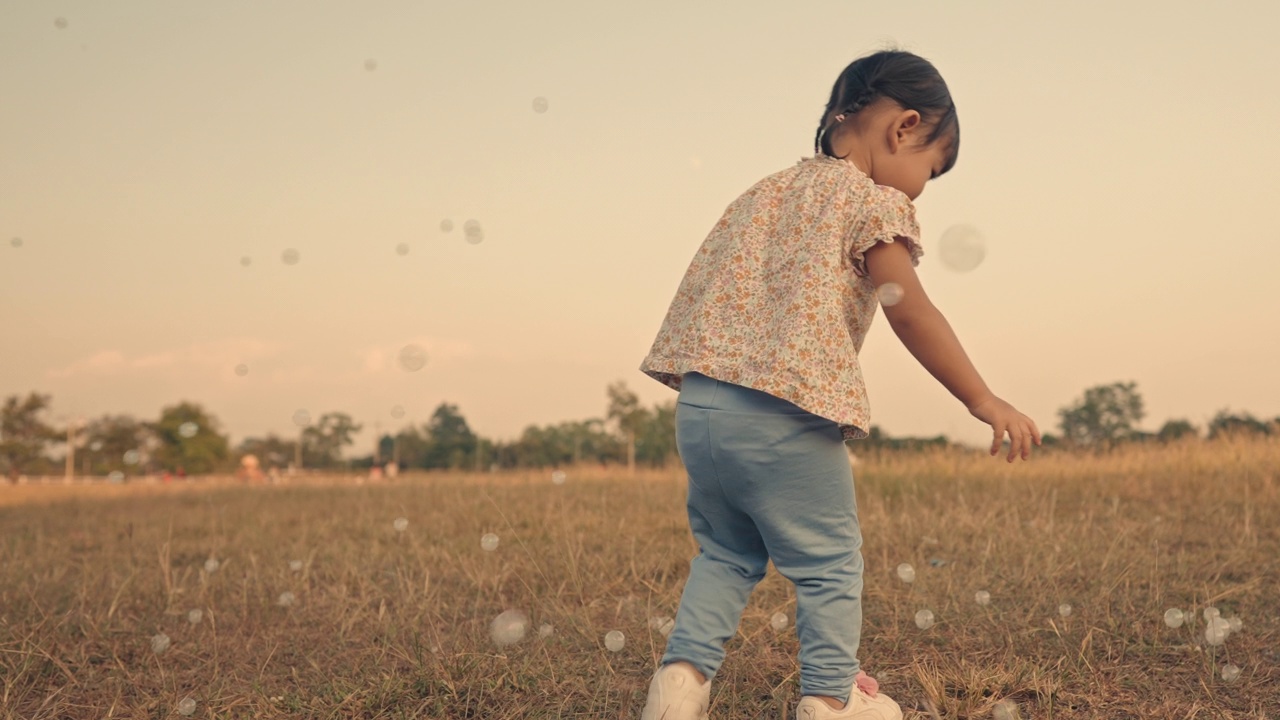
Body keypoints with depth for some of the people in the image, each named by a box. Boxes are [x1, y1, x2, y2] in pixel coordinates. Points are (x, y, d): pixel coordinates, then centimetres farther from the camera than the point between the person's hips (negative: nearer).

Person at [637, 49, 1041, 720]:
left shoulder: (765, 192, 21)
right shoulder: (873, 203, -1)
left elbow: (697, 289, 19)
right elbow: (909, 310, -11)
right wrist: (982, 399, -8)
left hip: (698, 406, 7)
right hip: (783, 419, -7)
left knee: (724, 554, 21)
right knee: (830, 563, 9)